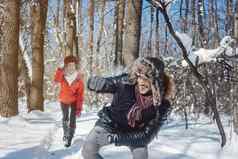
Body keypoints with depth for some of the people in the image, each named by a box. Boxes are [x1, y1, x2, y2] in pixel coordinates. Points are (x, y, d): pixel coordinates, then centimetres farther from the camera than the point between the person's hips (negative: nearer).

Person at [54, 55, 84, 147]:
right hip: (64, 100, 2)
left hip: (74, 101, -2)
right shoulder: (62, 75, -16)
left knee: (72, 120, -9)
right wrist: (60, 70, -51)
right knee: (65, 119, 18)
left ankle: (69, 139, 2)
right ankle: (65, 133, 44)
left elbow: (80, 94, -17)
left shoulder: (78, 78, -19)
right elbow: (56, 81, -40)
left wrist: (79, 108, -20)